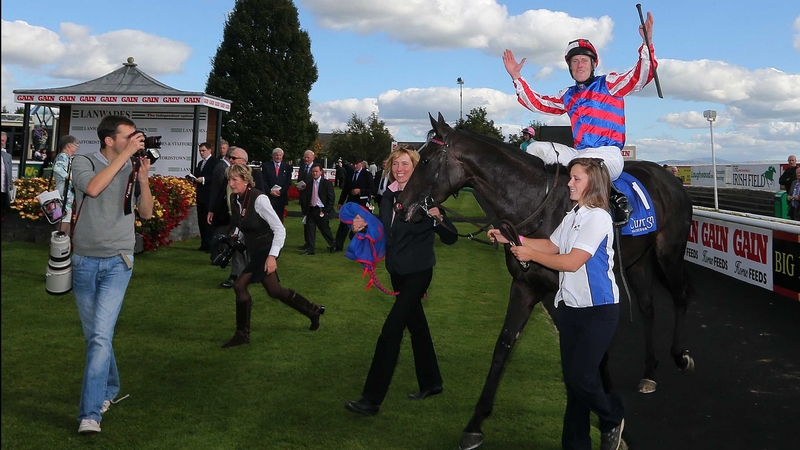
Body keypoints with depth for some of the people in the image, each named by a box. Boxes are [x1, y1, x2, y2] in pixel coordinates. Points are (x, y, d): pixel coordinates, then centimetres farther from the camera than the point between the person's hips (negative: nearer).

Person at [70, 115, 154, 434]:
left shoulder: (133, 169, 3)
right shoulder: (83, 163, -4)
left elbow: (147, 213, 5)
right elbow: (93, 188, -25)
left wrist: (143, 178, -10)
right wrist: (126, 153, -23)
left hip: (117, 262, 0)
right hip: (84, 261, 0)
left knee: (101, 335, -13)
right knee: (94, 336, 12)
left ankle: (90, 413, -12)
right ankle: (109, 389, 34)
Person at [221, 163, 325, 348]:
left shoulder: (259, 199, -23)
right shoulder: (234, 199, -2)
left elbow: (280, 229, -23)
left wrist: (272, 256, -28)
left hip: (266, 250, -8)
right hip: (254, 250, 8)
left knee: (240, 285, -13)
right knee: (274, 291, 14)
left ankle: (242, 334, 4)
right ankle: (313, 311, 33)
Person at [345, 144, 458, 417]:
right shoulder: (388, 196, 4)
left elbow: (451, 239, -16)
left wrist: (438, 217, -34)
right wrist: (364, 226, -4)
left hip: (418, 272, -7)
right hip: (397, 271, 7)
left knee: (391, 330, -10)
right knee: (416, 325, 19)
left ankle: (372, 399, -7)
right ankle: (431, 383, 36)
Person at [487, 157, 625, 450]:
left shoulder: (598, 218, -16)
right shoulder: (572, 216, 10)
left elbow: (572, 262, -21)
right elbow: (551, 246, 17)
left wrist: (531, 255, -13)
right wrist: (510, 239, 9)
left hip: (598, 310, -8)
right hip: (570, 306, 8)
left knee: (581, 377, -7)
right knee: (571, 378, 10)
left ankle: (612, 418, 23)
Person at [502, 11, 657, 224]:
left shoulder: (608, 84, 4)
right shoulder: (568, 96, 20)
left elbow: (640, 77, -10)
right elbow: (538, 103, 24)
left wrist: (647, 44, -24)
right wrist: (516, 77, 21)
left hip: (608, 153, -7)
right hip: (579, 152, 7)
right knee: (536, 149, -3)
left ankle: (616, 198, -25)